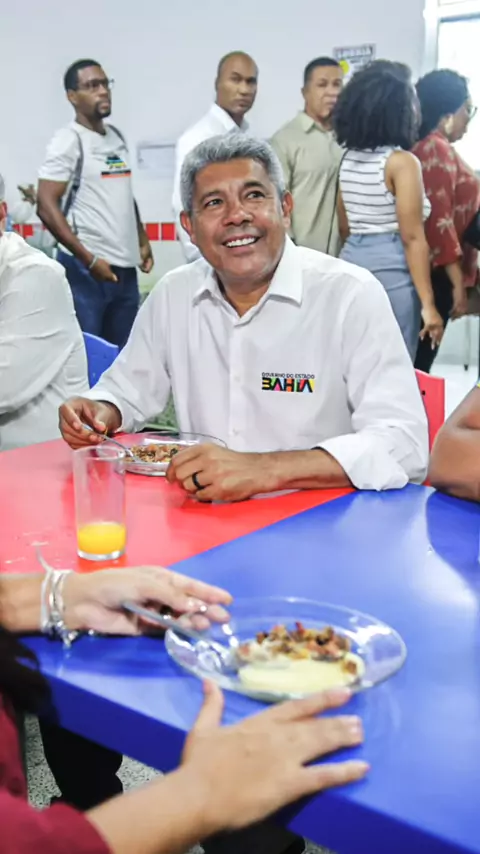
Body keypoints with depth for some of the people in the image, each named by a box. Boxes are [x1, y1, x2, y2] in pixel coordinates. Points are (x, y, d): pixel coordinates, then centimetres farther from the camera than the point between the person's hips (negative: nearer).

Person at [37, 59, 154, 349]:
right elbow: (46, 206, -13)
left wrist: (143, 241, 13)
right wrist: (88, 259, -16)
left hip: (125, 266, 7)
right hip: (85, 268, -7)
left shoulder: (117, 137, 13)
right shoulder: (69, 141, -7)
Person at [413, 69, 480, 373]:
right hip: (436, 272, -10)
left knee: (419, 353, 12)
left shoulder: (431, 147, 15)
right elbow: (438, 221, -21)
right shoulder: (437, 149, -14)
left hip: (435, 270, 10)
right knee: (419, 357, -4)